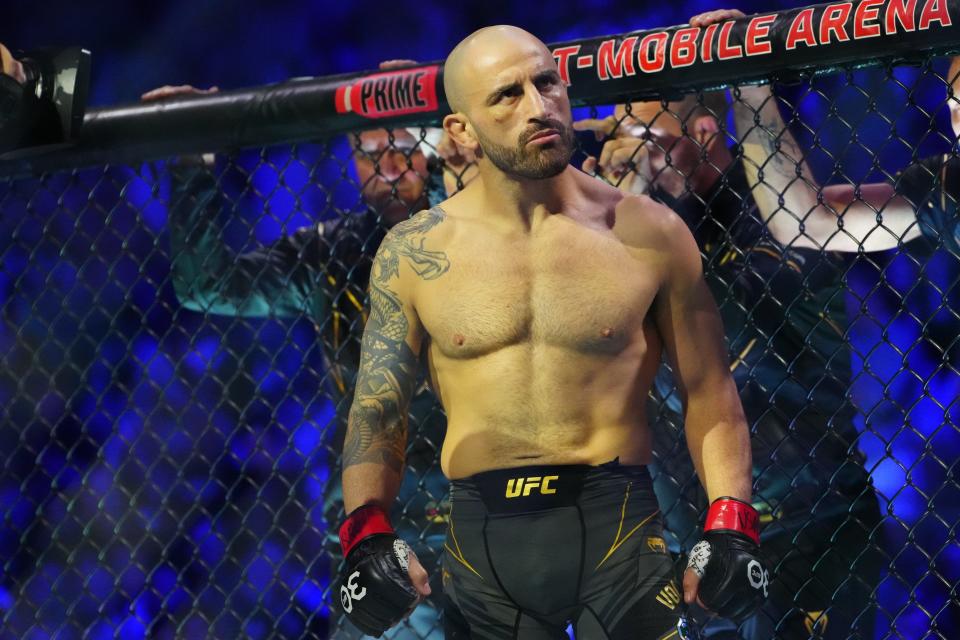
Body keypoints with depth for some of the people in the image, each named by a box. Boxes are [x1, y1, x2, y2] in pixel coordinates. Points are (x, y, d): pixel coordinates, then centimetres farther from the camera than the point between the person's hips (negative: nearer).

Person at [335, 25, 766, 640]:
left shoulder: (647, 234, 1)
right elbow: (377, 413, 5)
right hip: (482, 537, 1)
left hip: (617, 524, -1)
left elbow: (709, 393, 5)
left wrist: (730, 525, -7)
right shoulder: (414, 254, 3)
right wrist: (367, 534, -11)